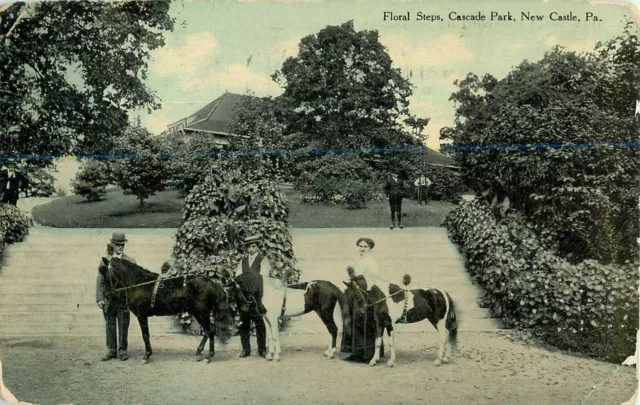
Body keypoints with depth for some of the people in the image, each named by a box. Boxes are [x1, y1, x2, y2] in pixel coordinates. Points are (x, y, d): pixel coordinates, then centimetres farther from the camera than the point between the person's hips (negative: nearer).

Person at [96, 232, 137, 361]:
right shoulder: (105, 260, 3)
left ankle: (122, 350, 16)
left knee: (123, 325, 5)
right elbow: (100, 280, 2)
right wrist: (99, 298, -5)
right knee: (110, 325, 9)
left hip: (124, 298, -1)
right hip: (109, 298, 1)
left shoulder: (130, 261, 1)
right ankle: (111, 350, 20)